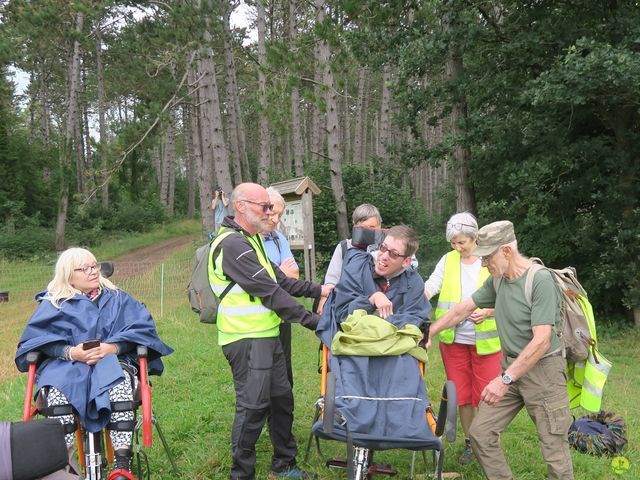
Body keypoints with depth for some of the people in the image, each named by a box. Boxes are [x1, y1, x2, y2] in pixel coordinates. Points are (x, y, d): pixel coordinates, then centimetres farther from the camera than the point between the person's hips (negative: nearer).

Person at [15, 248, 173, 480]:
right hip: (66, 365, 0)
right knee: (56, 388, -36)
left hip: (112, 360, 0)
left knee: (120, 381, -36)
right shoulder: (53, 304, 15)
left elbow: (143, 328, 3)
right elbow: (36, 338, 0)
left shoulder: (117, 298, 17)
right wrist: (71, 352, -17)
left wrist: (112, 347, -15)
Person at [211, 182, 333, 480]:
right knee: (253, 406, -3)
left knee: (281, 398, 17)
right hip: (247, 340, -10)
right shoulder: (233, 245, -18)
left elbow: (279, 280, 16)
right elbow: (269, 291, -21)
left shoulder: (251, 240, 16)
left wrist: (317, 290, 6)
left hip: (267, 336, 10)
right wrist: (311, 320, -18)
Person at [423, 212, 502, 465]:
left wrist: (487, 312, -23)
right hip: (454, 339, 3)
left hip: (485, 340, -3)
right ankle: (469, 442, 29)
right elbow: (431, 286, -8)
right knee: (461, 394, 12)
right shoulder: (448, 260, 4)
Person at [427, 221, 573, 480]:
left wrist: (505, 380, -27)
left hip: (542, 370, -7)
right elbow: (464, 308, 14)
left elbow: (542, 341, -24)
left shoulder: (540, 280, -20)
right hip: (510, 365, 7)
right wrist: (428, 333, 11)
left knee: (554, 449, -2)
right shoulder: (497, 279, 3)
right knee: (480, 432, 5)